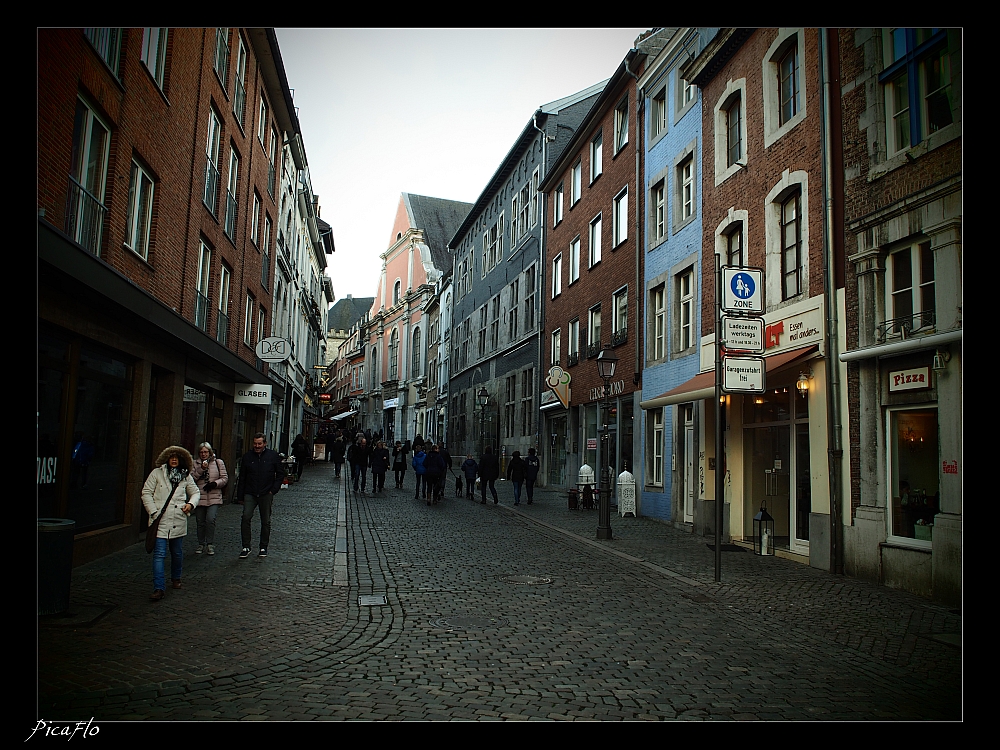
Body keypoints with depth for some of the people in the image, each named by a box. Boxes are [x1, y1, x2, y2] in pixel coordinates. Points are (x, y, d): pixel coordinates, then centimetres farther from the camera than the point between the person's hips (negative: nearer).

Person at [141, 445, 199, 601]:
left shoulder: (186, 476, 9)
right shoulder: (157, 473, 1)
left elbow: (195, 492, 19)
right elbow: (146, 493, 0)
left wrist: (191, 504, -1)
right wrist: (153, 512, -9)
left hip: (179, 521, 3)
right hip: (160, 520, -3)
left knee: (177, 552, 14)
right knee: (159, 554, -8)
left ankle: (176, 578, 37)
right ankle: (159, 588, -8)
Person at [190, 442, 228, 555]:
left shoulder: (218, 462, 6)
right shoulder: (195, 464, 8)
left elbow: (225, 478, 5)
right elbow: (191, 478, -5)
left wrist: (215, 483, -12)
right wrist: (201, 469, -16)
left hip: (214, 498, -2)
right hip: (199, 497, 2)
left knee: (210, 519, -16)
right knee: (200, 522, 7)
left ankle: (210, 544, -3)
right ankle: (201, 544, 22)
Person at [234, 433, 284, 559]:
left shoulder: (273, 456, 2)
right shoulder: (248, 457, 7)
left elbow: (280, 474, 6)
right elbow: (242, 477, 11)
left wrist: (273, 490, -3)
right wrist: (240, 495, 5)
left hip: (266, 494, -1)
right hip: (250, 494, 1)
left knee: (265, 521, 6)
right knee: (246, 518, -14)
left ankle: (263, 547, 18)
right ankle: (246, 547, -6)